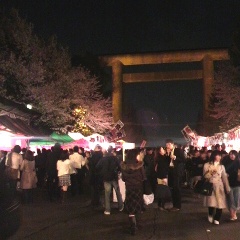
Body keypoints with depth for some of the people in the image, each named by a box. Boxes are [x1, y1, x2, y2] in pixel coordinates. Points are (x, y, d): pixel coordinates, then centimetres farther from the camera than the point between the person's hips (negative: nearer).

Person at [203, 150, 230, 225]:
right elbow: (205, 176, 1)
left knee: (220, 203, -3)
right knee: (211, 203, -6)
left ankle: (217, 219, 15)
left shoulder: (221, 166, 7)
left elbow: (224, 177, 7)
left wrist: (227, 188, 6)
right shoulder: (207, 165, 0)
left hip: (219, 187, 2)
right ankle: (210, 215, 25)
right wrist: (211, 173, -17)